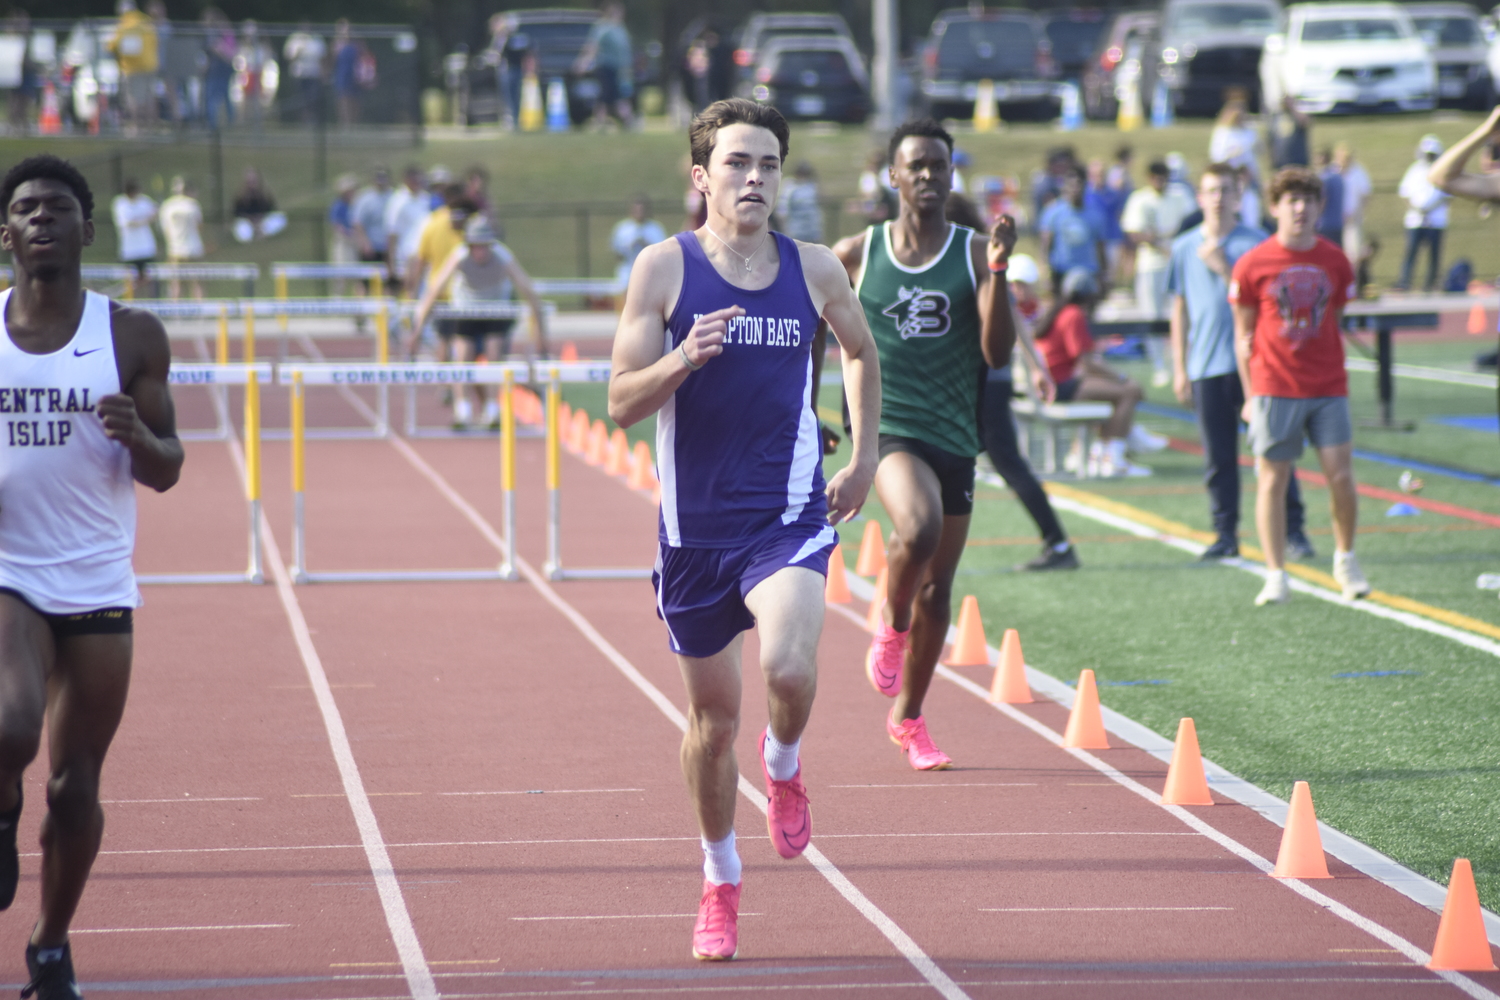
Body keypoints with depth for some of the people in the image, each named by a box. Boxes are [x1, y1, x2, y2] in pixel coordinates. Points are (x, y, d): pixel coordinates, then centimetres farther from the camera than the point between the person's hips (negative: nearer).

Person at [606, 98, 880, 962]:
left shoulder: (814, 269, 1)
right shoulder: (665, 267, -5)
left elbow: (862, 352, 21)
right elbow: (623, 404, -6)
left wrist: (865, 459, 18)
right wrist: (683, 359, -24)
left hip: (790, 513, 0)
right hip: (695, 523, 0)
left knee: (790, 667, -27)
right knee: (714, 715, 10)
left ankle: (785, 766, 10)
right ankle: (720, 887, 32)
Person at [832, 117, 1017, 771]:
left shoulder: (975, 253, 1)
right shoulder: (856, 256, 1)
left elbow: (997, 355, -8)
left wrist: (997, 271, -19)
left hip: (954, 435, 3)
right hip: (887, 426, -3)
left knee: (938, 586, 9)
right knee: (919, 527, -33)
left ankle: (908, 717, 27)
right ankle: (892, 629, -3)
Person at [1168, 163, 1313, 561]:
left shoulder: (1256, 242, 1)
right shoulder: (1184, 248, 9)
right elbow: (1180, 308, 14)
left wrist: (1224, 269, -13)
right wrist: (1179, 368, 11)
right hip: (1207, 367, 2)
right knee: (1218, 457, 4)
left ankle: (1293, 532, 2)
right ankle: (1225, 534, 11)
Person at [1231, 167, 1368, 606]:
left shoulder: (1335, 261, 4)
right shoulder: (1252, 265, -3)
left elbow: (1335, 323, 14)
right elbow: (1244, 335, 2)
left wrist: (1336, 377, 14)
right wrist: (1250, 396, -1)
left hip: (1328, 388, 2)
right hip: (1274, 389, -2)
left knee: (1341, 476, -3)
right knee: (1272, 481, 0)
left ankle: (1346, 561, 19)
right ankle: (1276, 576, 6)